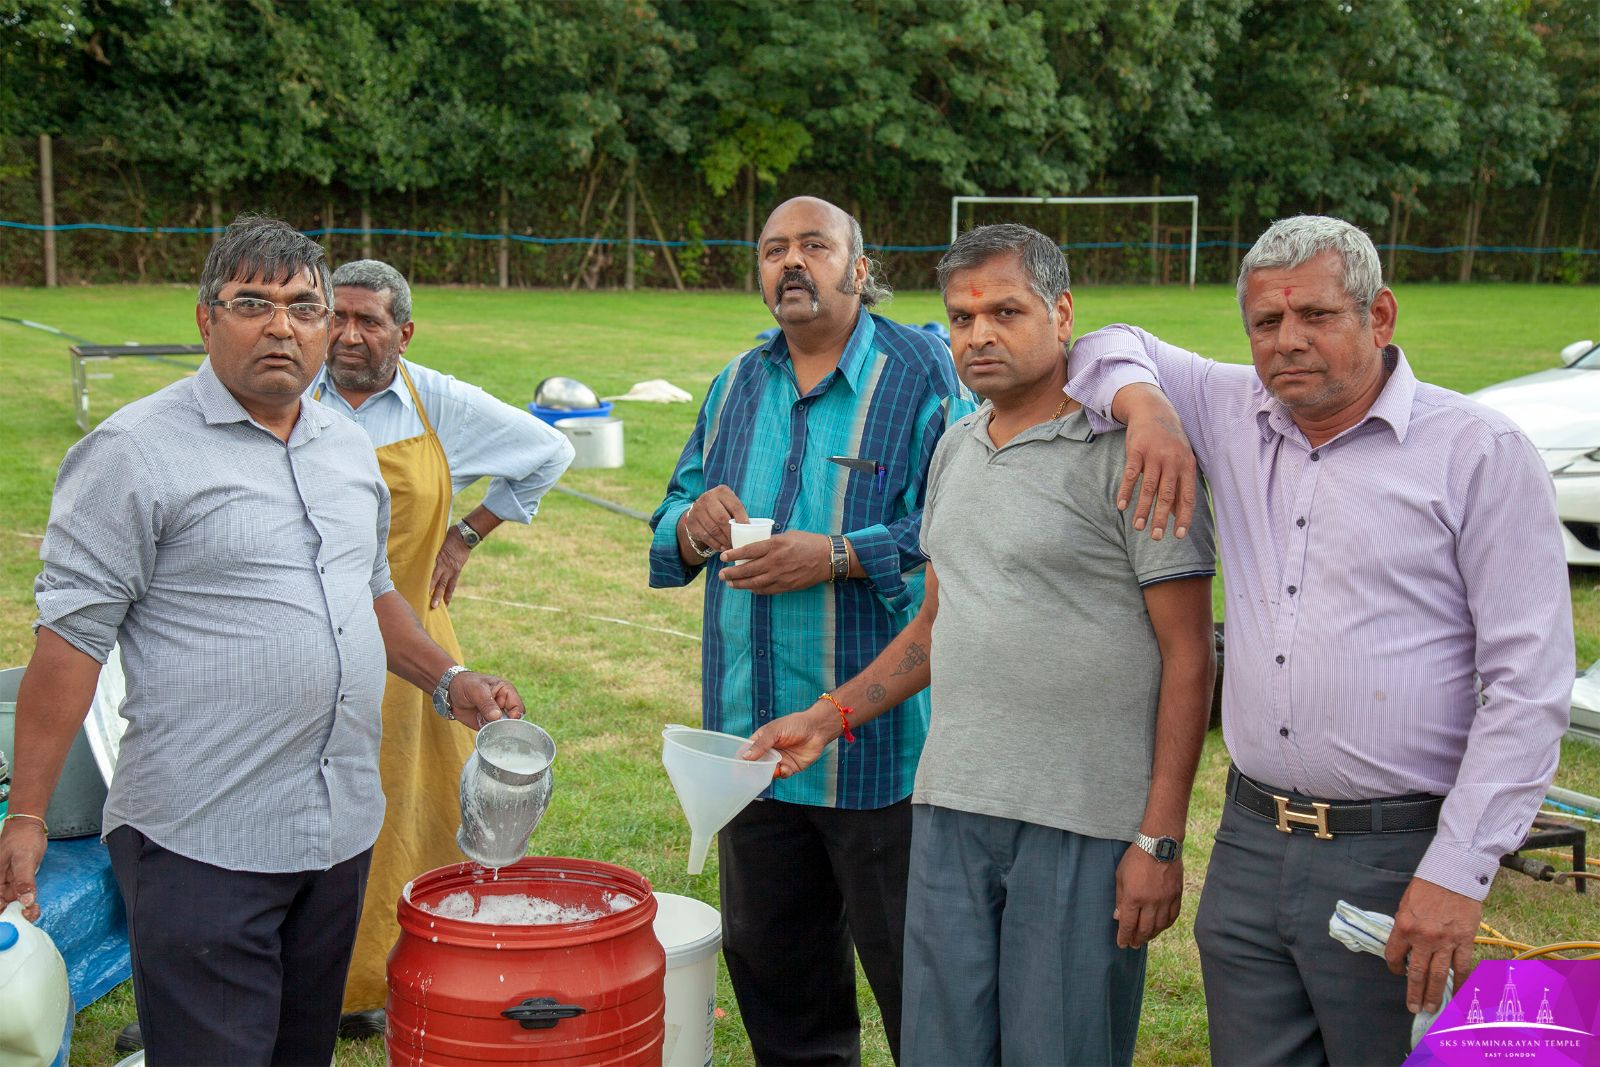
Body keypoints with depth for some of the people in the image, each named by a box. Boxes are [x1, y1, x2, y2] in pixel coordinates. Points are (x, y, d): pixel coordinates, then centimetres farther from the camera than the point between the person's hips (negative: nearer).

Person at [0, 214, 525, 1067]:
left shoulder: (347, 447, 13)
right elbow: (70, 635, -12)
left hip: (340, 828, 7)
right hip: (200, 840, -7)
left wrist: (447, 683, 13)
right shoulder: (137, 449, -9)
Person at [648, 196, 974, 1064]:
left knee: (907, 959, 3)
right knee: (769, 958, 18)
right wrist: (692, 527, -5)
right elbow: (672, 521, 18)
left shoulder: (922, 374, -7)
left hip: (882, 736, -6)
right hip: (751, 728, 6)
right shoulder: (736, 386, 14)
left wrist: (839, 555, -22)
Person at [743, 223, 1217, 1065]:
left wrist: (1161, 840, -13)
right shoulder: (955, 450, 14)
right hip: (951, 807, 6)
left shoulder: (1124, 452, -8)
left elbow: (1186, 656, -9)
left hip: (1083, 825, -6)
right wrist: (830, 718, 15)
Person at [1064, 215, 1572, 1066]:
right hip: (1249, 845, 5)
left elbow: (1529, 684, -9)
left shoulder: (1480, 453, -6)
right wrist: (1139, 400, -1)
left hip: (1395, 859, -5)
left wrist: (1459, 874, -15)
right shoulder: (1231, 415, 9)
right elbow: (1112, 347, 24)